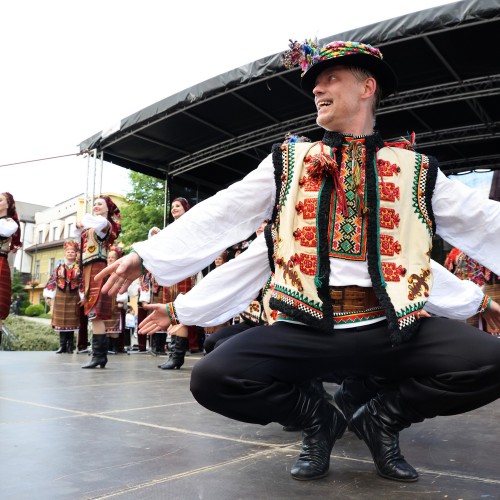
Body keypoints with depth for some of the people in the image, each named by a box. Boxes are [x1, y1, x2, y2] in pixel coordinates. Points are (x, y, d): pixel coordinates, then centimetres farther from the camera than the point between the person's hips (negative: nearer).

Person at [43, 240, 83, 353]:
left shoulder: (79, 268, 2)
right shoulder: (59, 267, 8)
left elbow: (82, 283, -2)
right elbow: (52, 282, 6)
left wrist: (83, 297, -8)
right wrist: (49, 296, 0)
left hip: (73, 297, -2)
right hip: (60, 296, 2)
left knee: (72, 321, 1)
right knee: (61, 320, 2)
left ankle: (70, 346, 8)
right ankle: (62, 345, 7)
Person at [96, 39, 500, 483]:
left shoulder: (417, 170, 10)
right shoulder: (287, 163, 11)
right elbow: (219, 216, 7)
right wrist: (144, 255, 2)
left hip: (391, 329, 1)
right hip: (306, 329, 0)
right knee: (212, 379, -20)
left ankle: (383, 417, 8)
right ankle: (317, 421, 10)